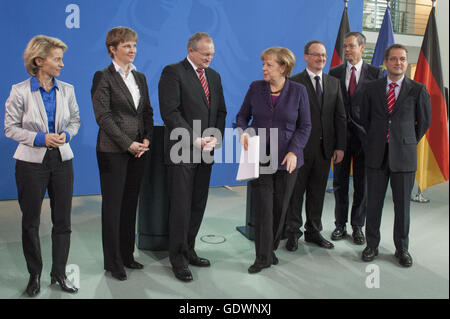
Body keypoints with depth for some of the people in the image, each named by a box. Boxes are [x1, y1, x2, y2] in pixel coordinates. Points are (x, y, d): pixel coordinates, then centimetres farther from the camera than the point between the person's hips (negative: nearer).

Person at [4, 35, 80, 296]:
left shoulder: (67, 89, 3)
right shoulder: (20, 91, -6)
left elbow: (75, 120, 11)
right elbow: (11, 127, -4)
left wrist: (66, 135, -10)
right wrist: (41, 138, -17)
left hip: (62, 160, 3)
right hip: (32, 162, -2)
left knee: (63, 220, 7)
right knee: (31, 222, 8)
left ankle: (59, 273, 22)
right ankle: (35, 275, 25)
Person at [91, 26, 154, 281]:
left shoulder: (140, 77, 14)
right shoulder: (103, 77, -5)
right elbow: (103, 116, -12)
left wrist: (147, 139, -1)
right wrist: (128, 144, -15)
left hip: (138, 150, 6)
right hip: (113, 151, -6)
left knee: (130, 204, 11)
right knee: (113, 205, 3)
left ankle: (127, 255, 23)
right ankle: (113, 262, 14)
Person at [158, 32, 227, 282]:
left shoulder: (214, 76, 16)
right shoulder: (173, 72, -6)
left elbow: (220, 111, 17)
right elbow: (170, 112, -15)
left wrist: (215, 137, -1)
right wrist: (194, 139, -17)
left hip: (205, 151, 6)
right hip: (182, 151, -6)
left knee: (198, 206, 11)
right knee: (181, 207, 0)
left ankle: (189, 251, 25)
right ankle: (178, 260, 12)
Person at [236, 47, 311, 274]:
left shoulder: (298, 91, 0)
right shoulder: (256, 88, 4)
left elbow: (305, 126, 2)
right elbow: (242, 115, 11)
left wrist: (294, 151, -11)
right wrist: (243, 132, -11)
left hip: (286, 159, 0)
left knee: (280, 207, 7)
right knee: (263, 207, -3)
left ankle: (271, 249, 26)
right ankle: (263, 257, 6)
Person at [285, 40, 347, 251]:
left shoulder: (334, 83, 12)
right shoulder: (294, 82, -3)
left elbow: (340, 117, 10)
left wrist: (340, 146, 3)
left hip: (325, 148, 5)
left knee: (318, 192, 13)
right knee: (296, 192, 4)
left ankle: (313, 232, 26)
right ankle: (293, 233, 17)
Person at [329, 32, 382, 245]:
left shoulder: (374, 73, 1)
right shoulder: (335, 72, 6)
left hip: (364, 136, -1)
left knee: (362, 184, 7)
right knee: (339, 183, 9)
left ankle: (357, 227, 21)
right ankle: (340, 225, 22)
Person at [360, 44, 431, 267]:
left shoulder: (418, 90, 1)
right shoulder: (372, 88, 5)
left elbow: (424, 121, 10)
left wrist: (409, 143, 11)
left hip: (403, 156, -1)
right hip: (377, 154, 1)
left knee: (402, 203, 7)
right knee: (374, 202, 7)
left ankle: (402, 249, 22)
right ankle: (372, 245, 21)